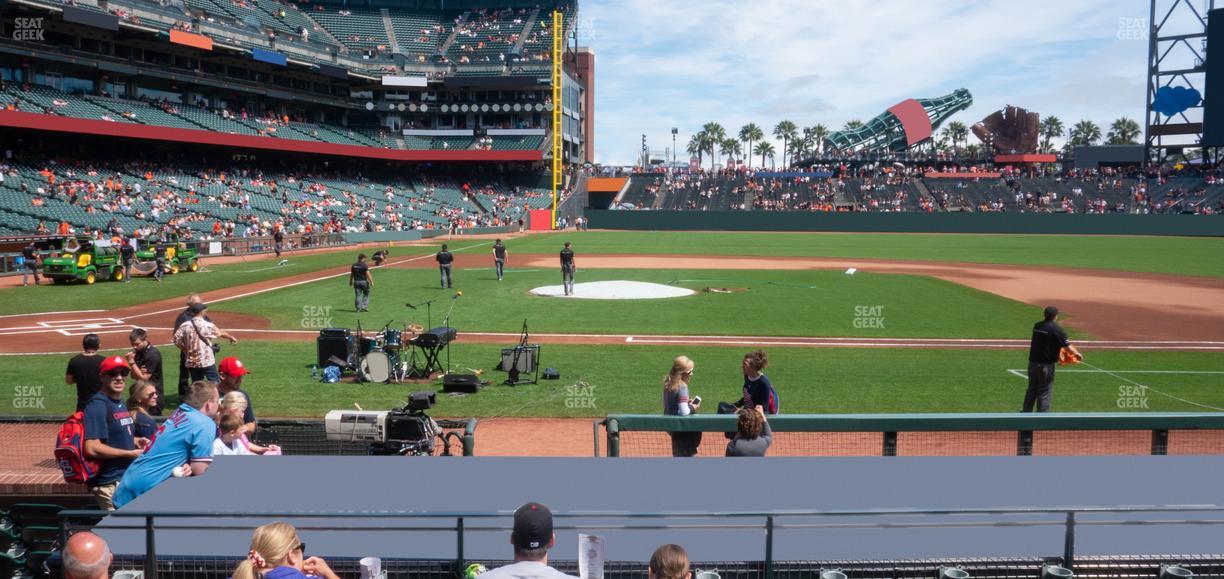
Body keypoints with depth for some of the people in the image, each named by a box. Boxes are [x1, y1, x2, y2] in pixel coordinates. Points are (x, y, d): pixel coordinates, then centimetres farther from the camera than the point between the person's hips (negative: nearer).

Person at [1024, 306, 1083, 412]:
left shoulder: (1037, 326, 5)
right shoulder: (1056, 329, -13)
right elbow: (1067, 346, -13)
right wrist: (1077, 354, 5)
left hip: (1032, 362, 6)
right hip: (1046, 365, -5)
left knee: (1032, 389, 19)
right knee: (1045, 392, 3)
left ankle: (1026, 412, 26)